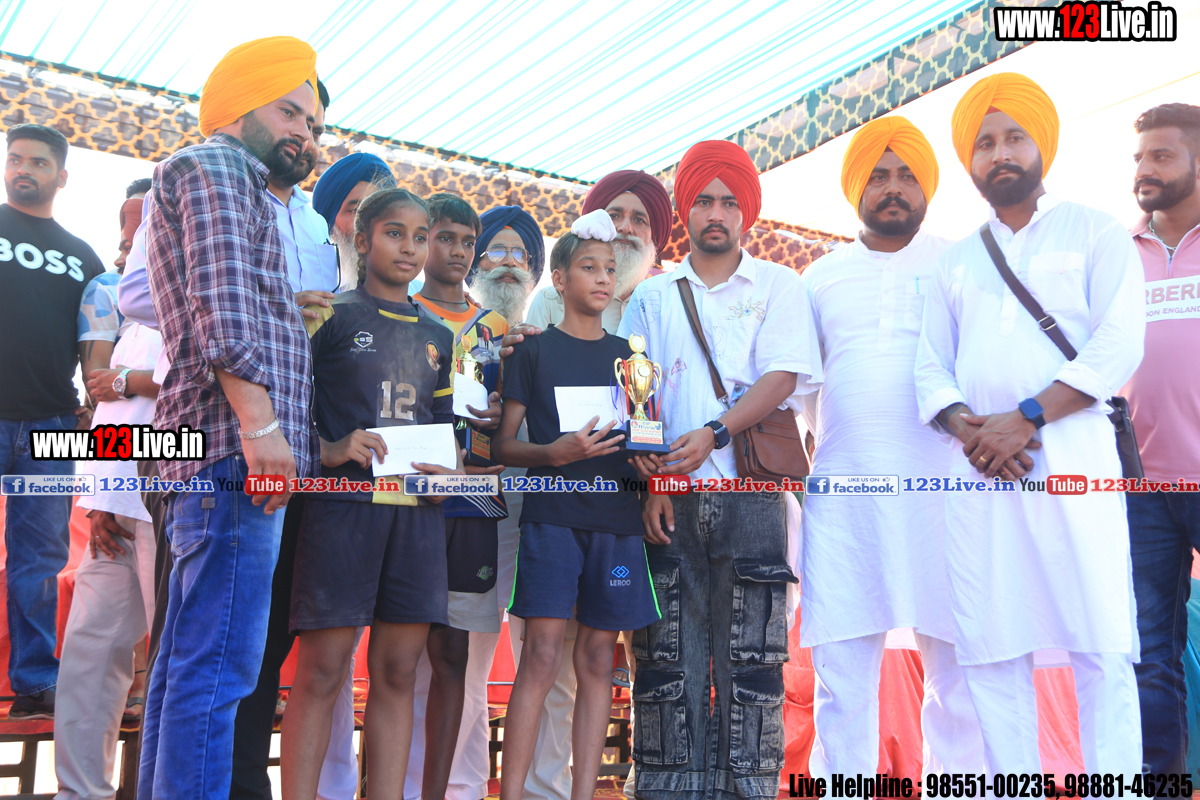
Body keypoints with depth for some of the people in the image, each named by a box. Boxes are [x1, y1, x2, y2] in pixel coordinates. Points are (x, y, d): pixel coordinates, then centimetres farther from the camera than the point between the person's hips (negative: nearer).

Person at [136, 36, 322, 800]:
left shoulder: (237, 183, 29)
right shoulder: (215, 167, -1)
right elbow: (222, 307, -16)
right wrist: (259, 420, -22)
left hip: (220, 453, 10)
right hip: (234, 448, -10)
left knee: (188, 660, 12)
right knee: (219, 665, -11)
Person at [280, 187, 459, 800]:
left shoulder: (437, 337, 20)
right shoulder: (331, 316, 4)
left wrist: (450, 468, 2)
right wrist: (328, 451, -17)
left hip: (417, 510, 5)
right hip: (341, 503, -4)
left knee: (397, 670, 6)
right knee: (321, 670, -4)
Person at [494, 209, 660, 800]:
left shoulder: (626, 354, 16)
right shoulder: (534, 351, 5)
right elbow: (502, 445, 2)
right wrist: (554, 453, -17)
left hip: (617, 515, 4)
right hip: (552, 513, -4)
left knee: (597, 659, 4)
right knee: (541, 656, -8)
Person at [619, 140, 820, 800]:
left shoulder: (778, 286, 11)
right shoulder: (652, 297, 15)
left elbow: (784, 378, -3)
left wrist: (713, 433, -17)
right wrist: (651, 480, -5)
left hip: (749, 492, -1)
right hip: (670, 497, 2)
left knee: (750, 651, 0)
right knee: (668, 652, 2)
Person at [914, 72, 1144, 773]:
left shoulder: (1095, 232, 9)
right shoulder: (957, 261, 21)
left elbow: (1119, 346, -4)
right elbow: (932, 368, 13)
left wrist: (1026, 418, -14)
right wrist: (964, 425, -8)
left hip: (1072, 457, -3)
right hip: (978, 468, 4)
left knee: (1102, 645, -5)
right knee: (992, 650, 2)